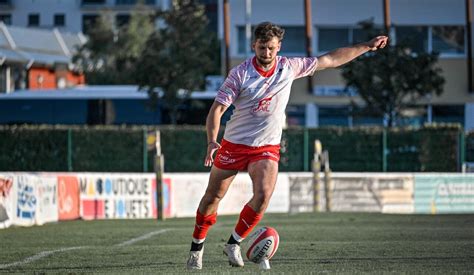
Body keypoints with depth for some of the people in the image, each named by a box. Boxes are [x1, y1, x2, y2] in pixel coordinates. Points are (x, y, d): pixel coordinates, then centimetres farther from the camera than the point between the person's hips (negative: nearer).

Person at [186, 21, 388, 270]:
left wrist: (368, 46, 5)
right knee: (213, 197, 3)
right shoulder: (240, 74, -13)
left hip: (267, 147, 1)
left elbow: (331, 60, 4)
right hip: (233, 144, -1)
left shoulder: (289, 67, -5)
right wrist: (212, 141, -30)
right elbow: (217, 109, -14)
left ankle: (233, 244, -5)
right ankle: (197, 247, 23)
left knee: (263, 195, -21)